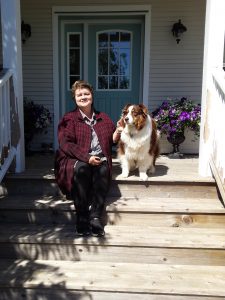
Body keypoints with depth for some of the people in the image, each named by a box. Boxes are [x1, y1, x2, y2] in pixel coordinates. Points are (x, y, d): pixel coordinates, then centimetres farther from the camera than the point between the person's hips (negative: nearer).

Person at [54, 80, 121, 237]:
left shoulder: (104, 118, 20)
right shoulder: (69, 119, 8)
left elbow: (110, 141, 31)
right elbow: (65, 144, -6)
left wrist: (115, 137, 4)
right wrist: (86, 157, -20)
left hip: (100, 159, 3)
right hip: (76, 160, -2)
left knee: (103, 169, -32)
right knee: (81, 168, -36)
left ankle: (95, 216, -32)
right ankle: (81, 218, -29)